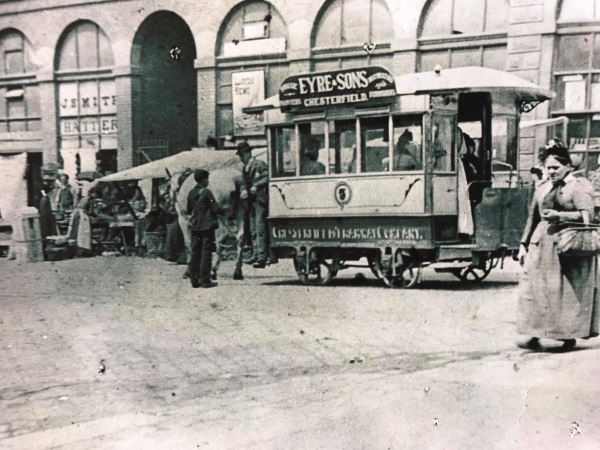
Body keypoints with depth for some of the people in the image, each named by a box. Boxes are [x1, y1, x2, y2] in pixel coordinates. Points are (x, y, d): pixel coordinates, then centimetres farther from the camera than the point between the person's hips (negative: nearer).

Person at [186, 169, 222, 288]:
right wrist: (223, 210, 7)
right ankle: (204, 280, -3)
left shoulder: (191, 193, 7)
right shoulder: (206, 192, -11)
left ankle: (194, 280, 11)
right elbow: (215, 209, -12)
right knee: (206, 253, -3)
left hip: (195, 227, 6)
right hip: (207, 226, -6)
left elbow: (188, 210, 14)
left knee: (195, 253, 9)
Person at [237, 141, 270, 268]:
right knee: (254, 229, 11)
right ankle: (256, 254, 18)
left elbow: (267, 177, -17)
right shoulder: (245, 168, 16)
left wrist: (256, 186, -24)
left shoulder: (260, 164, -7)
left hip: (260, 200, -8)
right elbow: (244, 182, 17)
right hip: (251, 200, 8)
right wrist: (244, 190, -3)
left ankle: (262, 257, -12)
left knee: (260, 228, -11)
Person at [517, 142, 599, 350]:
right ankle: (535, 337, 2)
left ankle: (570, 336, 12)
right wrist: (524, 244, 15)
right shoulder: (542, 188, 16)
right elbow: (533, 217, 19)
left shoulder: (579, 186, -1)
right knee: (535, 290, -1)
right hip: (542, 244, 5)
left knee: (568, 292, 0)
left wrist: (559, 215, -19)